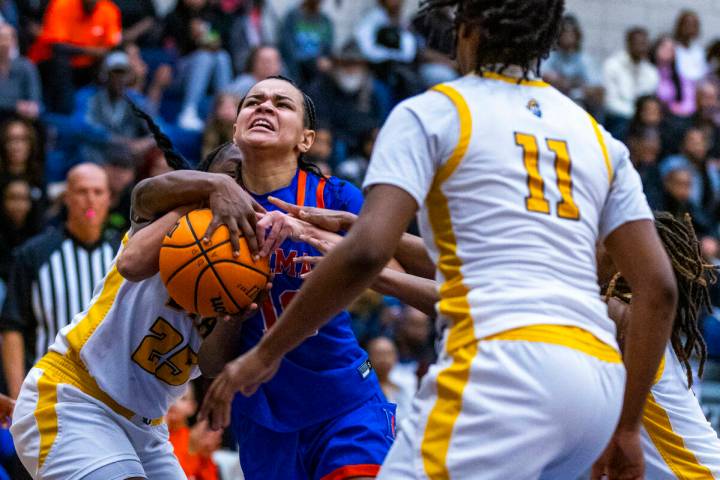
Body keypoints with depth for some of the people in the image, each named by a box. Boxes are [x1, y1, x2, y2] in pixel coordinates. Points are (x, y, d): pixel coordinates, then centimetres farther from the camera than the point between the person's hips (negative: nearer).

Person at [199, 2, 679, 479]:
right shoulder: (596, 136, 22)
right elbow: (659, 287, 15)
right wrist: (626, 428, 21)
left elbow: (366, 250, -8)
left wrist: (266, 353, 0)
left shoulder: (431, 114, 6)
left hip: (505, 370, -7)